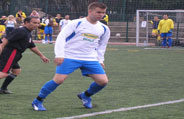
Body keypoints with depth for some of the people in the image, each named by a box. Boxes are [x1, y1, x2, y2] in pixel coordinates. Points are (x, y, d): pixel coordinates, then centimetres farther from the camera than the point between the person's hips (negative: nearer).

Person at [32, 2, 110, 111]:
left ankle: (86, 96, 23)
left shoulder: (104, 29, 9)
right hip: (70, 57, -5)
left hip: (90, 59, 5)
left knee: (103, 81, -6)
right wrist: (59, 55, -16)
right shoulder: (76, 23, -6)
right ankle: (38, 101, 0)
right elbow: (61, 37, -7)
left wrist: (100, 60, 18)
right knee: (59, 79, -17)